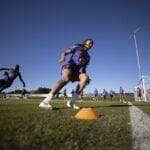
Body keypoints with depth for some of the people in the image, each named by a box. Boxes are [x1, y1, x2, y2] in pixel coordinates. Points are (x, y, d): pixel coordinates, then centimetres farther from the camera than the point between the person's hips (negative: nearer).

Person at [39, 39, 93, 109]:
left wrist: (87, 78, 2)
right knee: (66, 79, -37)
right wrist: (63, 58, -25)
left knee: (85, 77, -26)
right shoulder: (77, 47, 12)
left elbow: (83, 70, 23)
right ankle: (46, 101, -45)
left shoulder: (87, 57, 25)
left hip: (75, 72, 5)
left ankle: (72, 102, -28)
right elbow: (64, 53, 0)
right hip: (68, 67, -5)